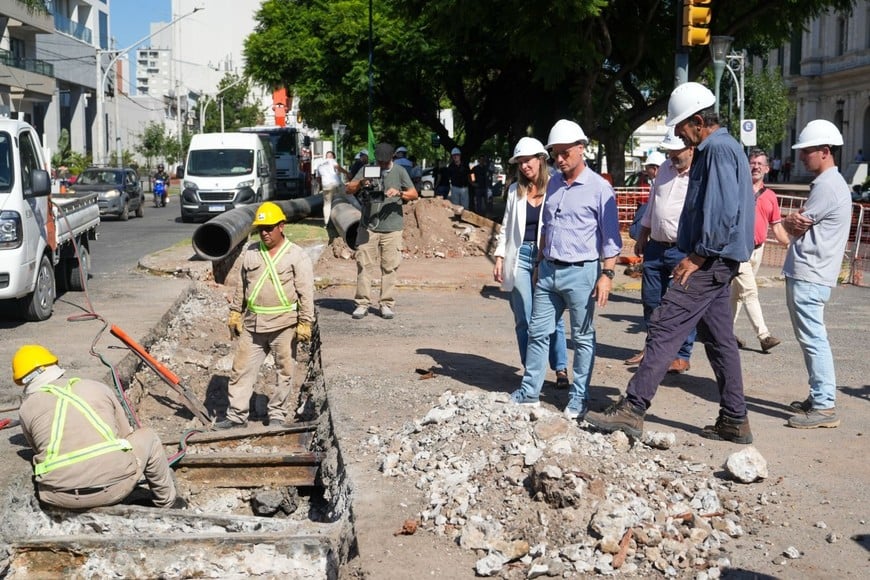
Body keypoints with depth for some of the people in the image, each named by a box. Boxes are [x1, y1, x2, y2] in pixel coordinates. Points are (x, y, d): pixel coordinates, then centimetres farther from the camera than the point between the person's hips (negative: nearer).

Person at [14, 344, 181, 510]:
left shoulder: (27, 409, 11)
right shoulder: (97, 388, 14)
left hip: (62, 499, 0)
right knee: (148, 437, 28)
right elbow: (125, 434, 25)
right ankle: (168, 503, 36)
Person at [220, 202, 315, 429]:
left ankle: (277, 414, 18)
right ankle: (236, 415, 12)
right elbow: (241, 285, 16)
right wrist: (235, 313, 13)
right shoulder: (250, 252, 9)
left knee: (284, 371, 5)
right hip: (252, 323, 4)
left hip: (284, 324, -4)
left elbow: (306, 292, -7)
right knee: (242, 368, 4)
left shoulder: (297, 255, -5)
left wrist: (305, 323, -11)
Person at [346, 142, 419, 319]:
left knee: (389, 266, 0)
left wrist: (399, 193, -20)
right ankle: (362, 303, 4)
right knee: (364, 265, -2)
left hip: (392, 227, -1)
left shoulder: (399, 171, 7)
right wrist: (361, 183, -18)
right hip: (368, 227, 1)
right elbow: (349, 189, 3)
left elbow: (414, 194, 0)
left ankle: (387, 304, 8)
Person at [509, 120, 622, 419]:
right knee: (538, 332, 9)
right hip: (548, 271, 6)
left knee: (583, 338, 4)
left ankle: (579, 398, 13)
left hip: (581, 272, -6)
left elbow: (610, 238, -8)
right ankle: (529, 391, 18)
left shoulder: (599, 188, -8)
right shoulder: (553, 183, 12)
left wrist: (607, 274, -14)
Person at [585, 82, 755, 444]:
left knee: (665, 329, -12)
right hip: (716, 261, 11)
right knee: (719, 339, 13)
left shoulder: (720, 150, -14)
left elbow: (724, 212, -23)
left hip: (710, 262, -11)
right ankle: (734, 421, 19)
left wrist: (697, 256, -18)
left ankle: (632, 410, -12)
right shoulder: (715, 149, 18)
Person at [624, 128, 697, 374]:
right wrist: (643, 236, 20)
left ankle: (682, 356, 11)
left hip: (682, 251, -7)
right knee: (651, 301, 14)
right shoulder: (666, 168, 11)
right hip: (656, 247, 7)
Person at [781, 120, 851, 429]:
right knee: (810, 339, 15)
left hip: (809, 276, -11)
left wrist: (790, 221, 6)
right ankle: (818, 397, 23)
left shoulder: (827, 186, -15)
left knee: (813, 339, -10)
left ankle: (825, 406, -9)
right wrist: (794, 221, -7)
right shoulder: (828, 183, 19)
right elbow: (799, 225, 14)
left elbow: (795, 228, -14)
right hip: (805, 273, 11)